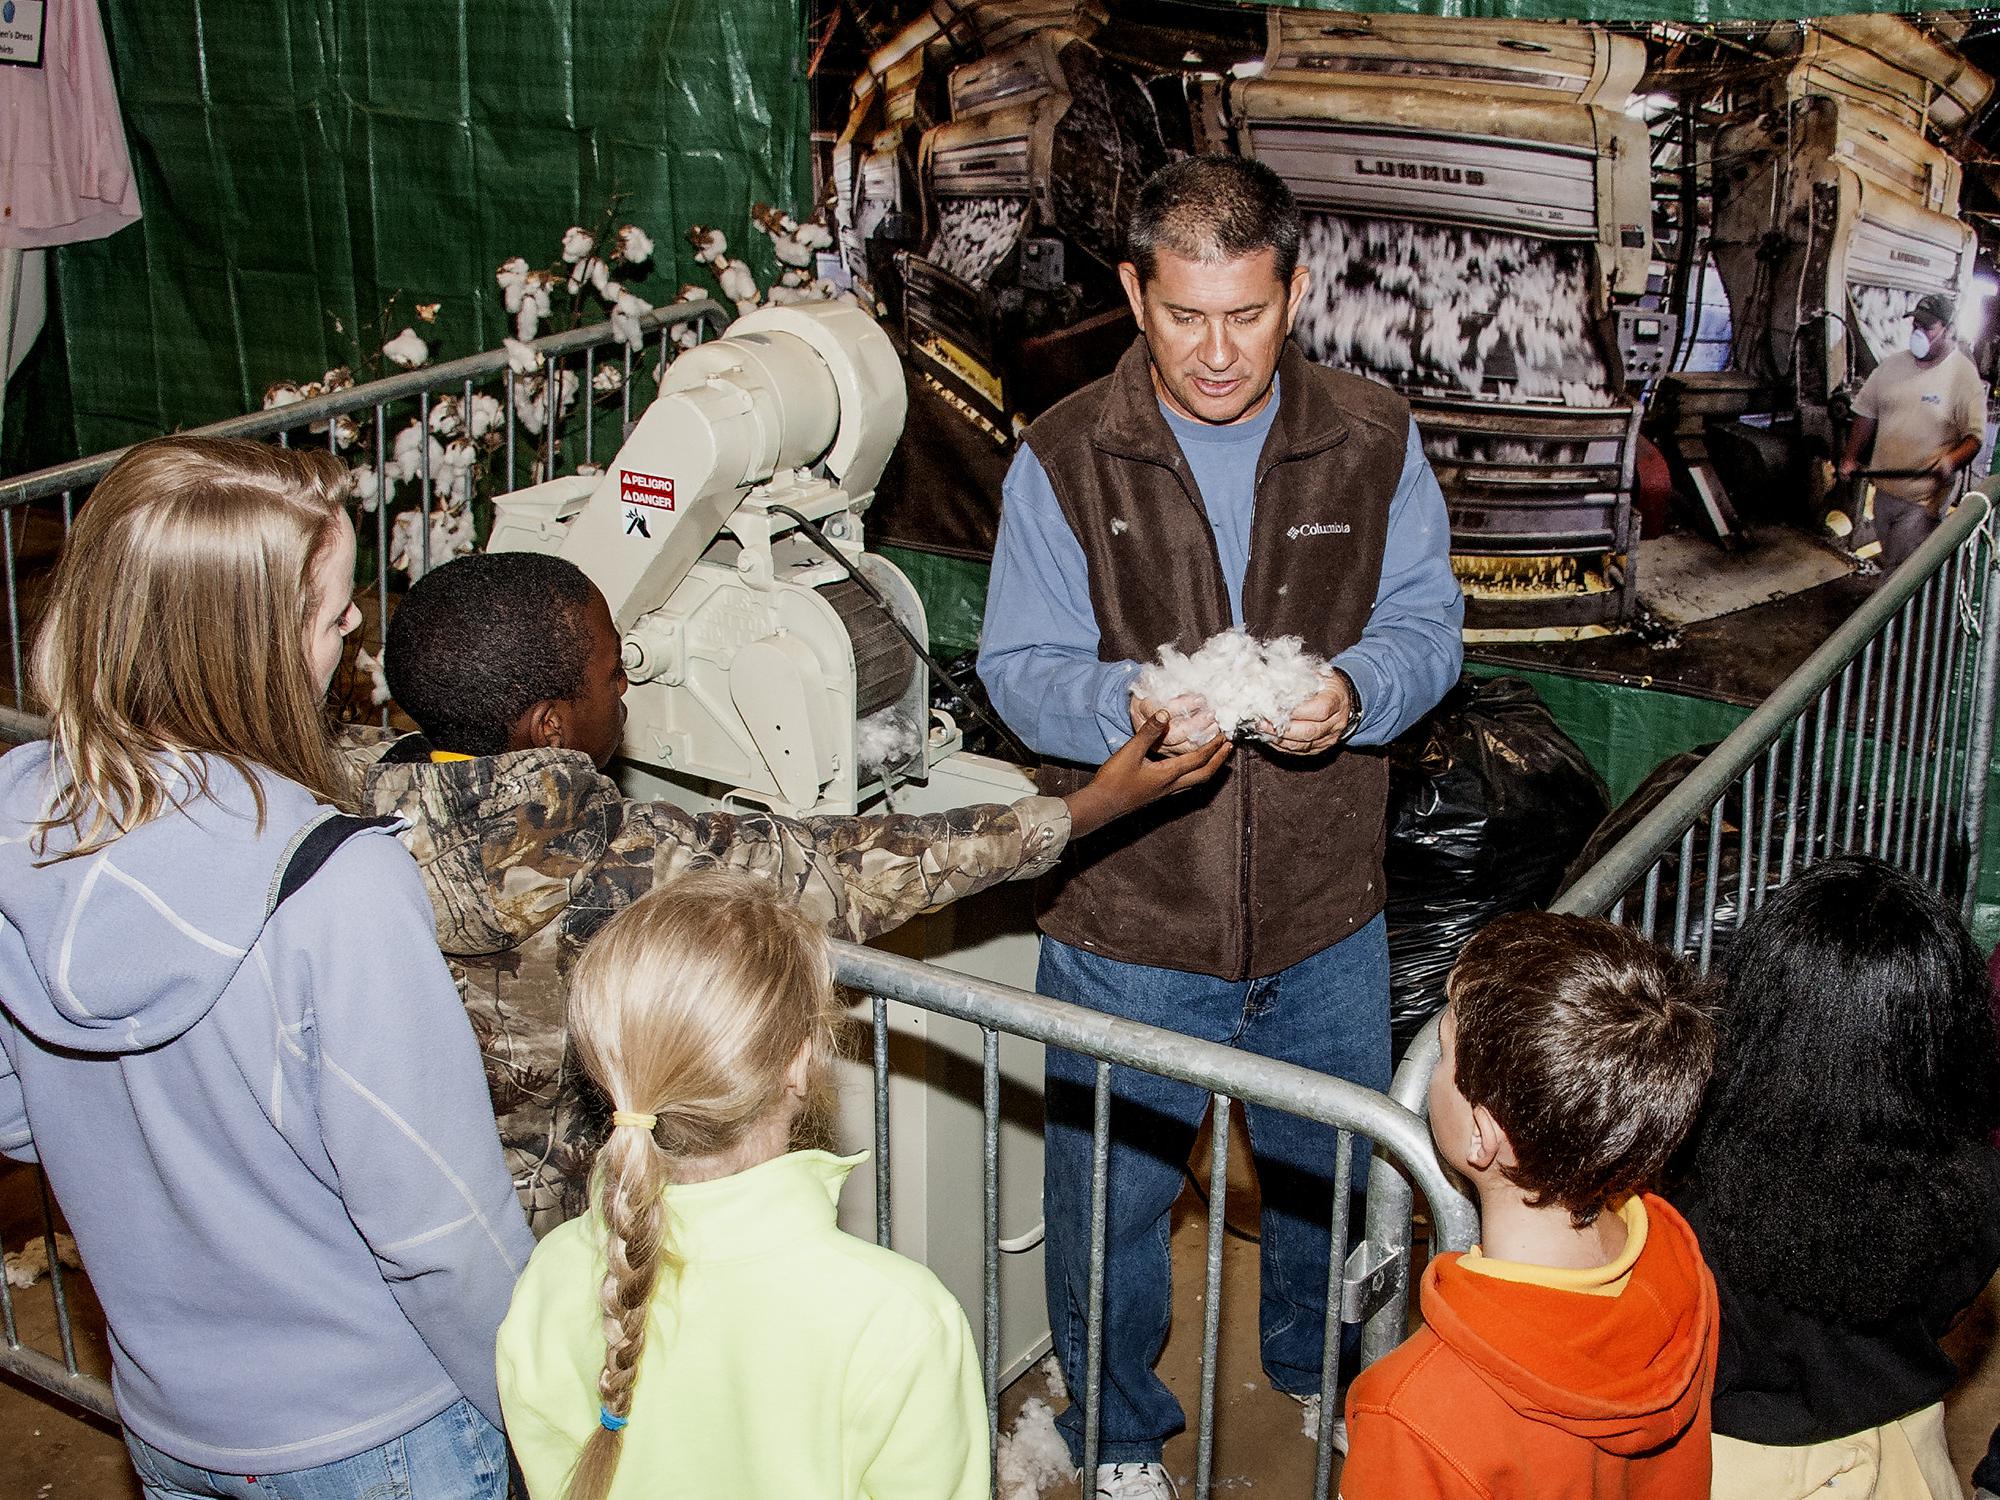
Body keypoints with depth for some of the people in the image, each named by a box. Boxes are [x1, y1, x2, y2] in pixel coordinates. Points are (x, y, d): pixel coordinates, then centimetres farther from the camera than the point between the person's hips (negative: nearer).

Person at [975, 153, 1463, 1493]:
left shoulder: (1374, 441, -4)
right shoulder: (1065, 457, -9)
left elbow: (1427, 622, -1)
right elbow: (1021, 667, -9)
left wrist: (1356, 693, -24)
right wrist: (1125, 707, -30)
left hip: (1325, 908, 2)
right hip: (1126, 914, -2)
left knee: (1332, 1168, 23)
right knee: (1112, 1194, 14)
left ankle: (1320, 1372, 53)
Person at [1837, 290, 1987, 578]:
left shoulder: (1964, 376, -10)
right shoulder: (1892, 364, 5)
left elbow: (1975, 435, -11)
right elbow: (1866, 414, 15)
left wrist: (1952, 460, -29)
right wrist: (1850, 458, 11)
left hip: (1924, 498, -6)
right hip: (1884, 488, 6)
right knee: (1889, 562, 16)